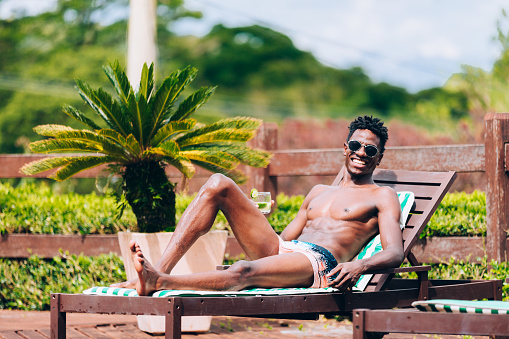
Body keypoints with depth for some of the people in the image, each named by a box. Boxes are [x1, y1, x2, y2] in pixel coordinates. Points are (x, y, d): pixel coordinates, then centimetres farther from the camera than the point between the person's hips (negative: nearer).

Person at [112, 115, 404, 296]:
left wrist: (359, 266, -23)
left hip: (317, 262, -7)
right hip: (278, 249, 7)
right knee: (218, 185, -10)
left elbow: (395, 253, -2)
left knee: (243, 272, -41)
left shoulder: (382, 197, 14)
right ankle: (160, 269, -25)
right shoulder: (319, 192, 34)